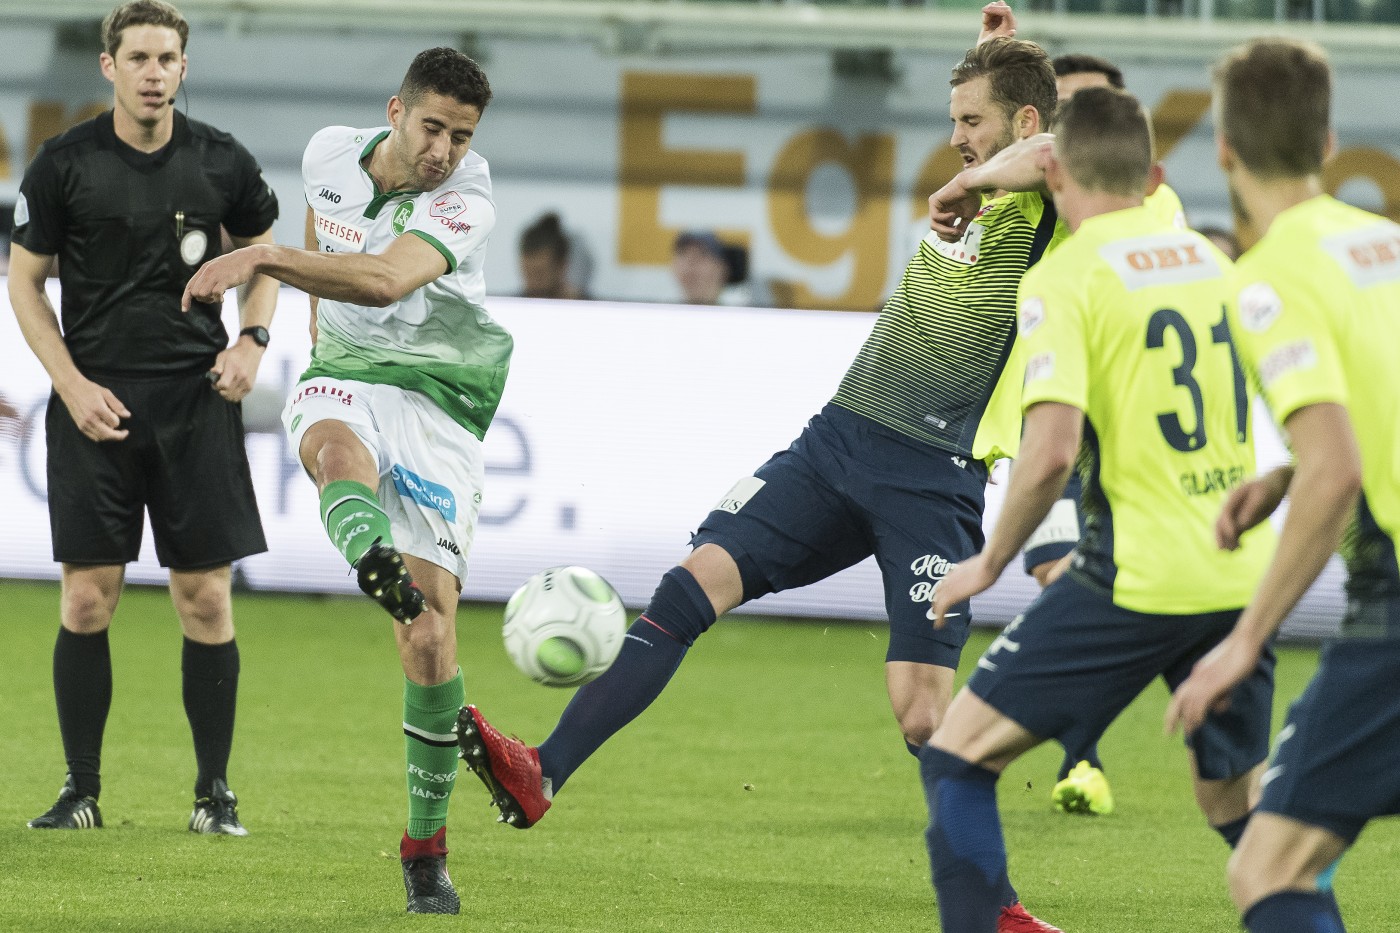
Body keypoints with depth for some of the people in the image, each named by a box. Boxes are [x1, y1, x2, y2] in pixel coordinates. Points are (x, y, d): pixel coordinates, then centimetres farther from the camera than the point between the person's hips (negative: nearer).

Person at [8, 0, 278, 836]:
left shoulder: (222, 163, 2)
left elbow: (262, 252, 17)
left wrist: (252, 340, -1)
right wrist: (73, 384, -7)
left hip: (197, 398, 1)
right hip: (96, 404, -1)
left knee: (206, 600, 0)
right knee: (87, 602, -2)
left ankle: (215, 792, 10)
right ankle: (82, 792, 7)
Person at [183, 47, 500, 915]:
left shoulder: (468, 203, -17)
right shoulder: (331, 154, -1)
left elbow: (387, 281, -35)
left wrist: (267, 258, -46)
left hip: (440, 402, -3)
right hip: (344, 376, 3)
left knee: (433, 625, -11)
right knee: (334, 443, -39)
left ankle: (427, 846, 2)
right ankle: (379, 570, -71)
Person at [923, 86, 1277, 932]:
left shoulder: (1064, 278, -9)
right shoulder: (1209, 259, 12)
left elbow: (1051, 451, -18)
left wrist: (991, 564, -4)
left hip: (1142, 578, -6)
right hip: (1243, 574, 6)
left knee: (959, 758, 2)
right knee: (1237, 803, 21)